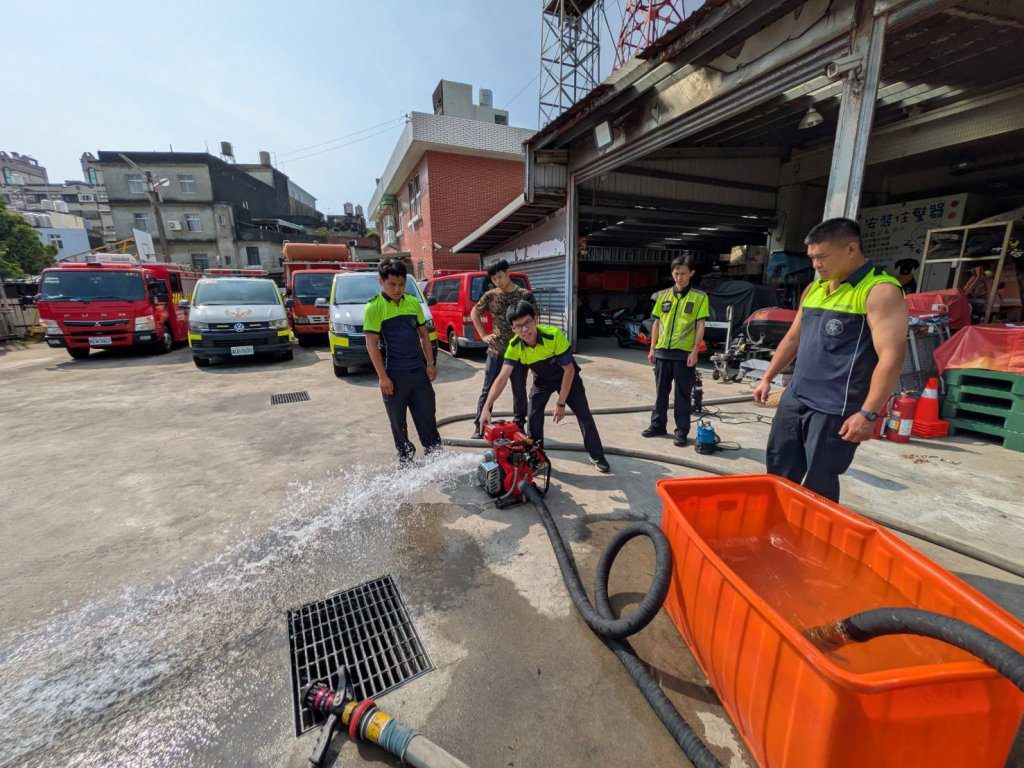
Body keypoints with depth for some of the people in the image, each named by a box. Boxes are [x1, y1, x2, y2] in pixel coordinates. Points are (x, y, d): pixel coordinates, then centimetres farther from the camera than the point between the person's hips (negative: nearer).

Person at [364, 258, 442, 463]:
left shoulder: (413, 302, 7)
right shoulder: (374, 307, -7)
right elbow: (371, 344, -10)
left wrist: (430, 364, 6)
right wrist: (383, 377, -14)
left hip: (419, 371, 4)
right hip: (394, 375, -3)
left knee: (427, 416, 8)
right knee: (398, 421, 9)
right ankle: (406, 458, 24)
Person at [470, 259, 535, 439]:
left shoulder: (525, 295, -3)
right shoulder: (490, 295, 3)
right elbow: (474, 313, 16)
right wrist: (483, 335, 8)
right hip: (495, 351, 1)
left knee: (519, 390, 10)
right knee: (487, 390, 4)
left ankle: (519, 426, 26)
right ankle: (479, 426, 15)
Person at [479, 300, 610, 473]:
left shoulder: (554, 335, -36)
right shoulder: (514, 347, -27)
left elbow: (569, 369, -28)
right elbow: (502, 378, -35)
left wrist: (560, 403, -26)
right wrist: (486, 408, -47)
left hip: (567, 376, -2)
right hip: (542, 380, 2)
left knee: (584, 415, -2)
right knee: (533, 417, -10)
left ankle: (598, 457, 17)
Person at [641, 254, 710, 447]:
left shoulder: (700, 297, 0)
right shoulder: (663, 296, 9)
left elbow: (700, 326, -4)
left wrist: (694, 351, -12)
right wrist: (652, 348, 8)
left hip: (684, 353, -3)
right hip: (662, 351, 4)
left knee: (682, 395, 3)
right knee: (661, 392, 12)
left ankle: (682, 431, 13)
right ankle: (658, 425, 24)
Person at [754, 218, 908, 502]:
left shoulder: (881, 291, -12)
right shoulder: (813, 289, 12)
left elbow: (890, 357, -18)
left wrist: (867, 414, -23)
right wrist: (767, 377, 18)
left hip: (836, 411, -7)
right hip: (794, 398, 7)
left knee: (818, 487, 4)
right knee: (778, 474, 14)